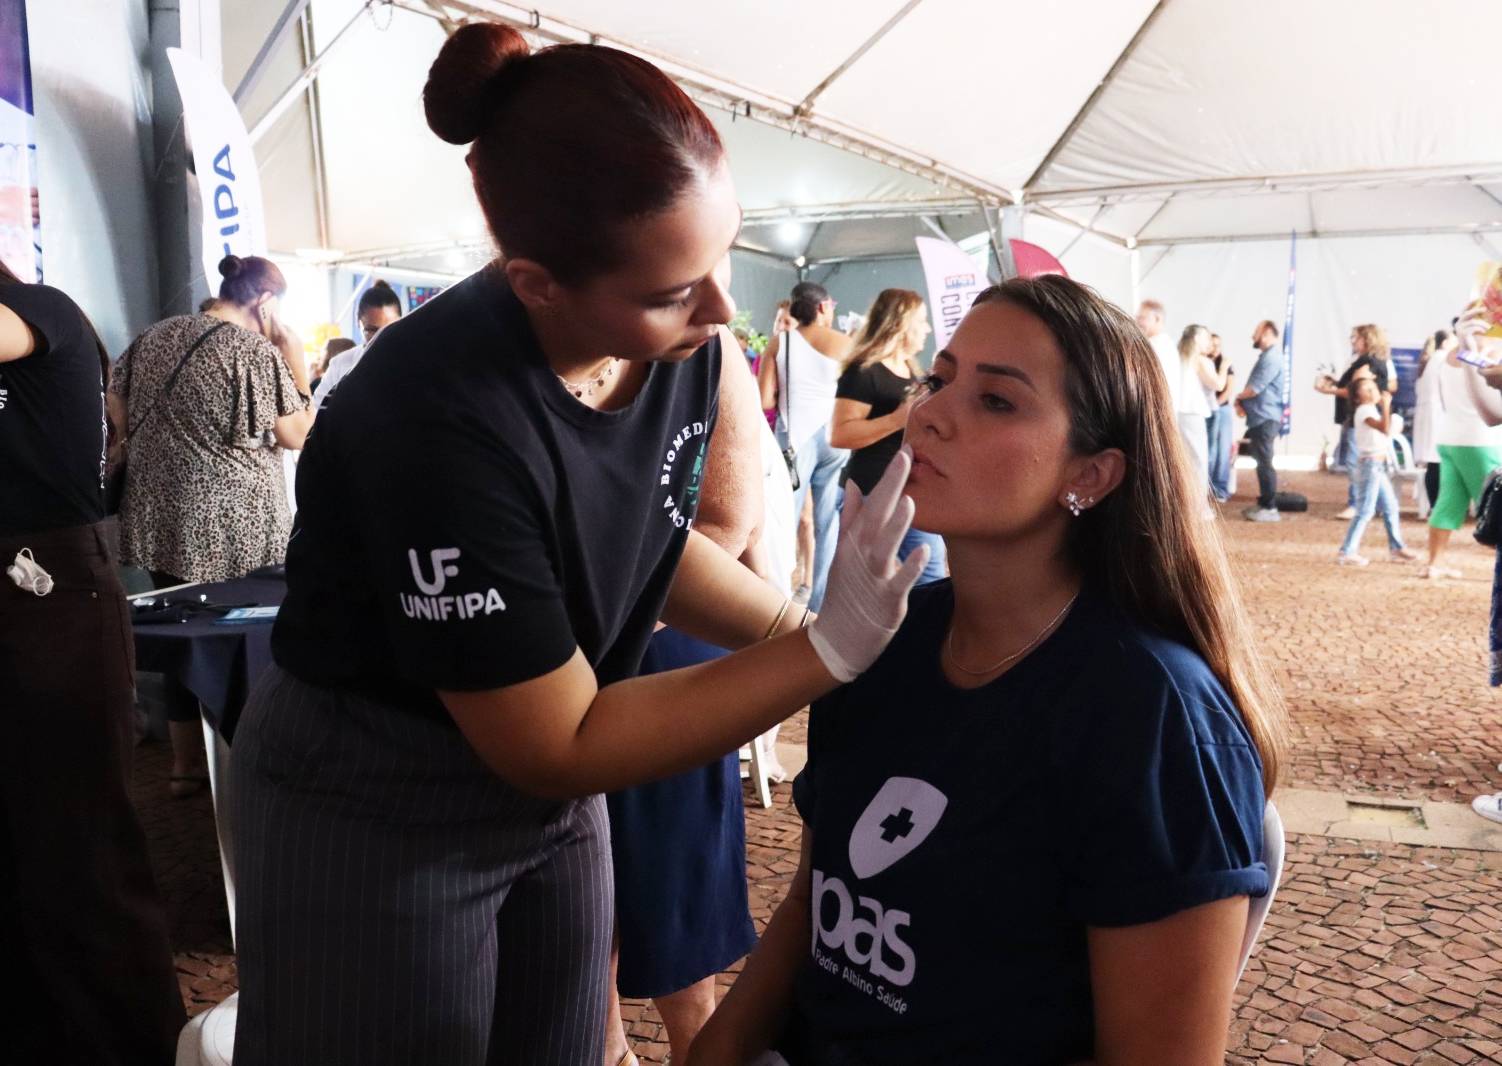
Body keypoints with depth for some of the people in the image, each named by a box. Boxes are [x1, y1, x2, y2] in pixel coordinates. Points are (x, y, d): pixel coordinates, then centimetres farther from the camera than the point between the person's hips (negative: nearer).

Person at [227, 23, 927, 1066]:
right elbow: (557, 747, -25)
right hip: (371, 813, -6)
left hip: (549, 788, 6)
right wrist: (828, 651, -29)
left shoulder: (683, 341, -13)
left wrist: (804, 623, -9)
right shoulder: (444, 420, -33)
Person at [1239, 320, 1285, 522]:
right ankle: (1263, 503, 21)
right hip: (1259, 418, 10)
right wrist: (1243, 402, 0)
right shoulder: (1265, 356, 17)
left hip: (1265, 419, -10)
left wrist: (1239, 398, -2)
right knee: (1261, 462, 14)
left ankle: (1270, 508, -5)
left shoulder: (1272, 357, -15)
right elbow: (1254, 388, 18)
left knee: (1264, 463, -8)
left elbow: (1255, 388, -20)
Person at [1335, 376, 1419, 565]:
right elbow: (1385, 429, -26)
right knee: (1365, 511, -10)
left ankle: (1397, 548, 25)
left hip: (1379, 465, 10)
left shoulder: (1373, 409, 16)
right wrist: (1386, 406, -22)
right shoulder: (1364, 410, -14)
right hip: (1370, 463, -10)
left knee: (1390, 507, 15)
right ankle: (1346, 553, -8)